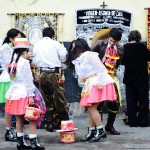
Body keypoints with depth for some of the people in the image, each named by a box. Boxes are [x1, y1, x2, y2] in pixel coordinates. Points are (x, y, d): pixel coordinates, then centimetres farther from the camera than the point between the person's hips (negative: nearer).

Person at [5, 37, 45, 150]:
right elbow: (28, 80, -15)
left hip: (14, 92, 8)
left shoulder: (12, 63, 10)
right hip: (24, 93, -8)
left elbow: (12, 78, 13)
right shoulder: (24, 62, -13)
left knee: (19, 119, 13)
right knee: (32, 119, -1)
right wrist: (31, 95, -14)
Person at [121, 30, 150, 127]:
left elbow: (122, 61, 5)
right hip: (142, 77, -3)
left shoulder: (125, 47, -3)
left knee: (131, 100, 8)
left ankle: (132, 121, 9)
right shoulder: (141, 46, -13)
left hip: (129, 78, 3)